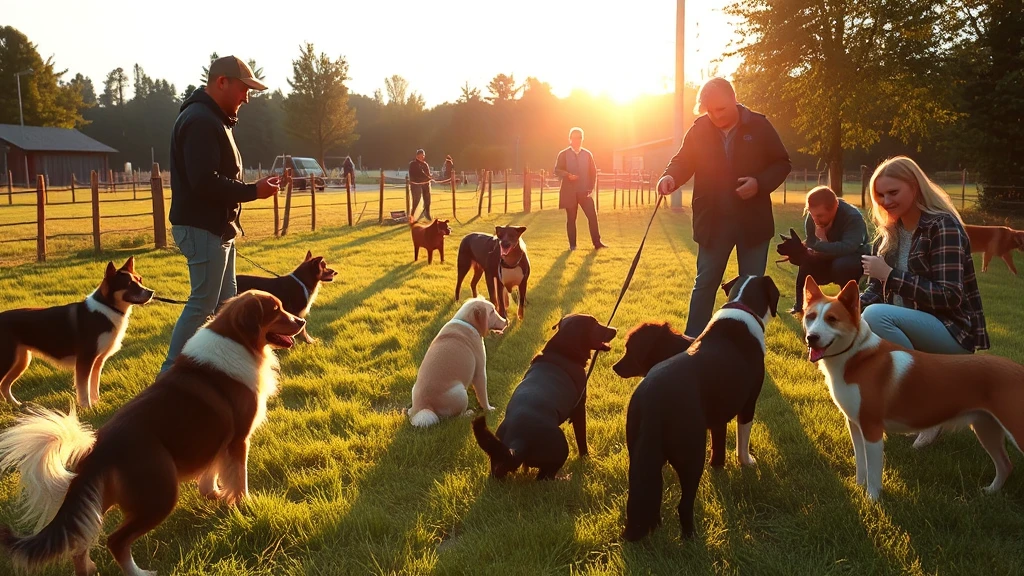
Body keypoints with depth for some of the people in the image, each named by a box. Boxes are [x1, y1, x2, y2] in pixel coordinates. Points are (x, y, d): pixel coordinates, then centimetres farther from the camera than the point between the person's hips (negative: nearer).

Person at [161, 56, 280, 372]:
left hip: (216, 226, 11)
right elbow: (205, 181, -26)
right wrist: (254, 191, -20)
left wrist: (252, 188, 8)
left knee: (225, 300, 16)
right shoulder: (200, 120, -19)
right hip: (202, 228, -11)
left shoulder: (212, 118, 16)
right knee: (202, 304, -5)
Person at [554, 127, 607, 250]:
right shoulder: (563, 154, 4)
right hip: (569, 192, -1)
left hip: (585, 192, 2)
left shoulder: (587, 154, 10)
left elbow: (593, 172, 11)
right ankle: (572, 244, 9)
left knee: (593, 216, -6)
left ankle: (597, 242, -1)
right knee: (571, 219, 2)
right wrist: (568, 175, -22)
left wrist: (591, 188, -1)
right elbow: (557, 170, -3)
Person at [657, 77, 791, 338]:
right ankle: (692, 341, 15)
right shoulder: (699, 129, -2)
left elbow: (782, 163, 0)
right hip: (713, 222, 1)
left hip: (752, 221, 0)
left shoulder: (759, 125, -5)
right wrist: (670, 176, -18)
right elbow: (683, 161, 4)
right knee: (705, 283, 7)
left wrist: (760, 183, -17)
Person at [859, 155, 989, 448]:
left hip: (952, 331, -8)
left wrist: (890, 274, -23)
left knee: (876, 315, -32)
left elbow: (950, 297, -22)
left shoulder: (943, 226, -14)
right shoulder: (889, 233, 9)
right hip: (909, 329, 8)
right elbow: (876, 291, 9)